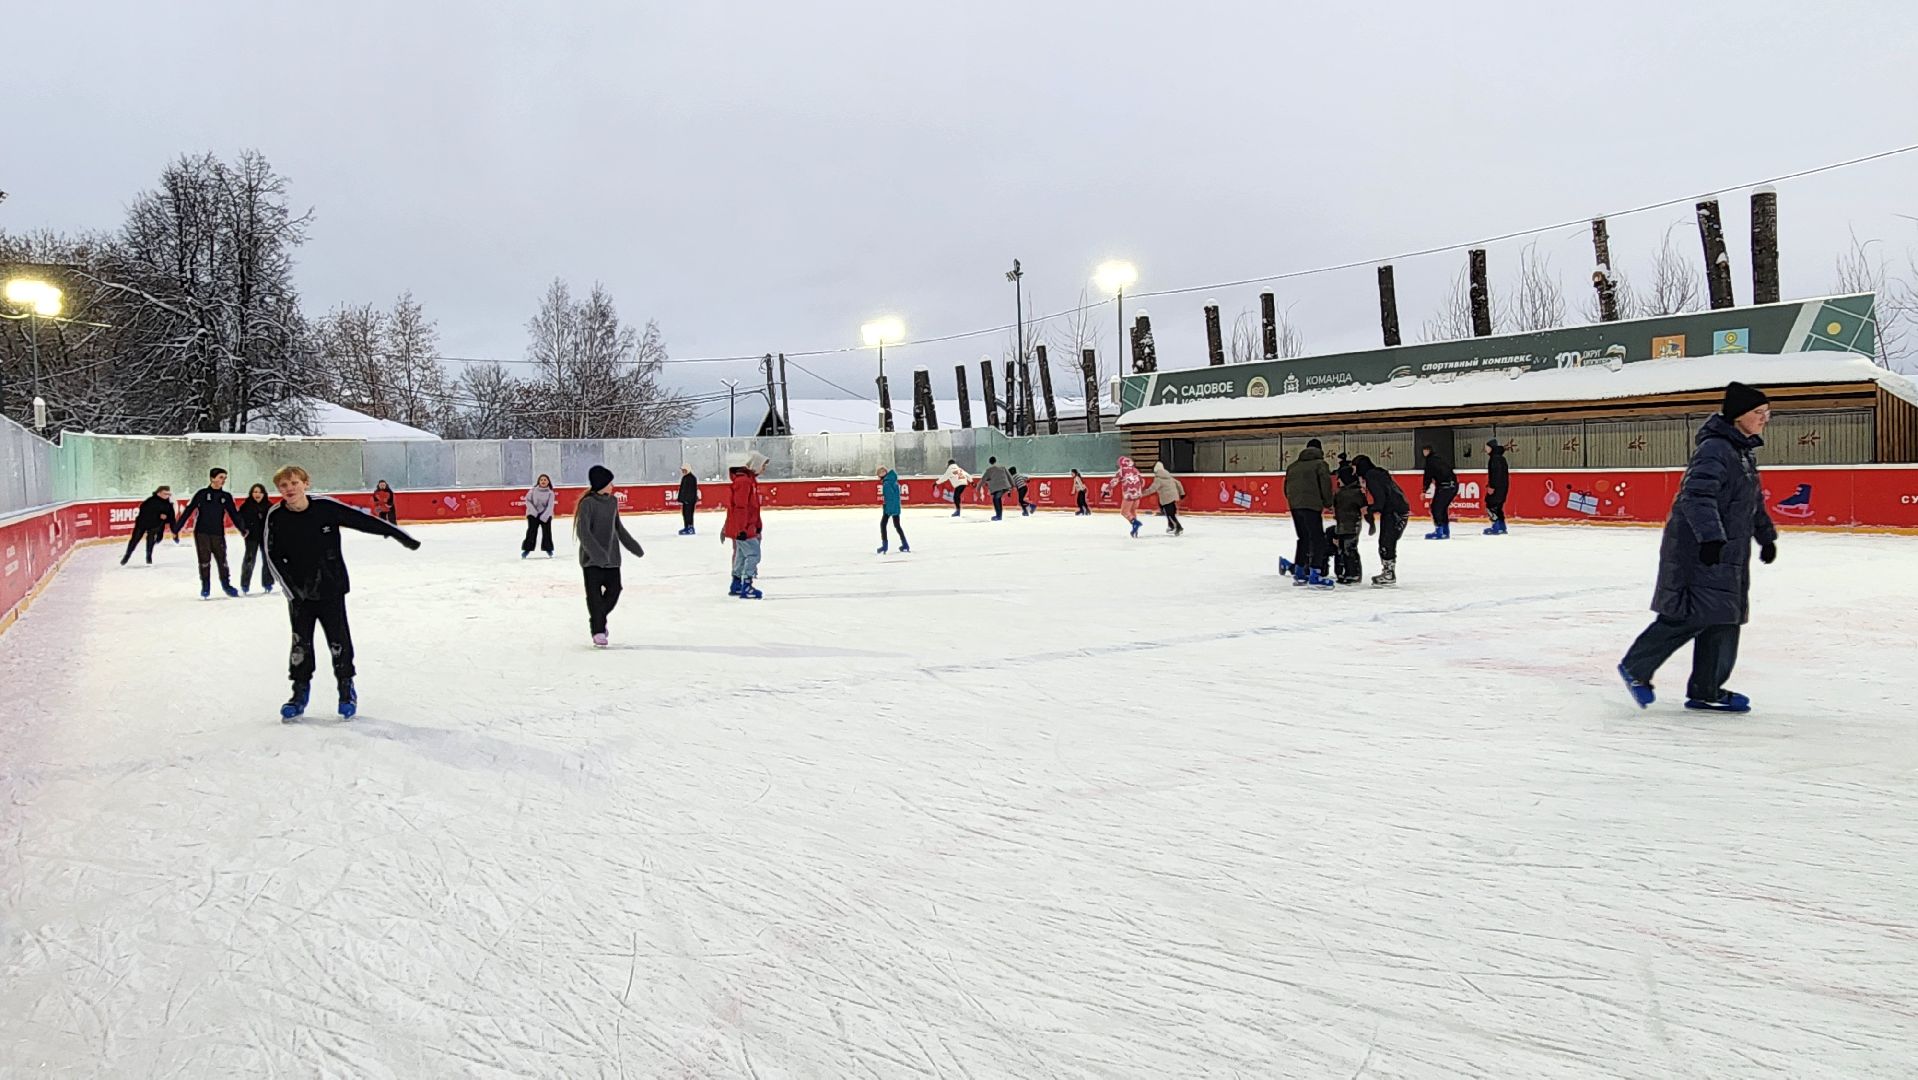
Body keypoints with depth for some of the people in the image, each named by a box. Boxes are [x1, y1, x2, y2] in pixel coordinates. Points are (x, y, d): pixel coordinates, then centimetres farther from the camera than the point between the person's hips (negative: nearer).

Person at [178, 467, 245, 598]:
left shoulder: (226, 496, 4)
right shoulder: (202, 494, -4)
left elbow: (234, 513, 12)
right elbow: (188, 511, -4)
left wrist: (242, 529, 12)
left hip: (218, 533, 2)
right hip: (201, 532, -2)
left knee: (222, 559, 4)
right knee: (204, 561, 1)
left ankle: (226, 584, 18)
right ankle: (205, 587, 11)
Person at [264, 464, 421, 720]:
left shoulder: (325, 507, -12)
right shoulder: (276, 517, -8)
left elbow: (361, 519, -6)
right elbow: (274, 557, -4)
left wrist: (396, 533, -3)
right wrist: (292, 590, -9)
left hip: (331, 588, -1)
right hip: (299, 592, 1)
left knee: (339, 639, 4)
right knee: (301, 642, 8)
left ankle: (347, 688, 20)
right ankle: (301, 690, 23)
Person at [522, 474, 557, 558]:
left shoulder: (550, 493, -3)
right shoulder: (533, 490, -1)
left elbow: (550, 506, -8)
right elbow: (528, 500, -1)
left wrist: (544, 516, -18)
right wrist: (533, 511, -12)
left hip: (545, 515, 0)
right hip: (533, 514, 0)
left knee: (547, 531, 0)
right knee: (531, 531, -5)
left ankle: (548, 548, 14)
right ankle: (527, 549, -2)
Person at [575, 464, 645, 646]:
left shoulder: (613, 501, 8)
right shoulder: (588, 503, -13)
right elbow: (582, 531, -21)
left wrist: (633, 546, 23)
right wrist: (597, 552, -31)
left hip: (611, 556, 6)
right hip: (592, 558, -6)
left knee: (614, 589, 4)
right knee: (595, 595, -1)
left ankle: (598, 619, 29)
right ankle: (598, 630, 12)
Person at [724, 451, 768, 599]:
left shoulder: (750, 480, 15)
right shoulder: (743, 481, -18)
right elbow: (740, 507, -22)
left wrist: (758, 525, 24)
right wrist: (742, 529, -24)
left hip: (748, 527, 11)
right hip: (742, 528, -11)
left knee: (742, 554, 17)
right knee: (753, 554, -12)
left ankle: (737, 585, 27)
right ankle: (746, 587, -13)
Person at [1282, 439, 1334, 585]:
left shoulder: (1293, 466, 18)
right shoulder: (1320, 464, -1)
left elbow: (1287, 487, 18)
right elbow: (1325, 485, -8)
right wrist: (1328, 503, 4)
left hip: (1295, 506, 7)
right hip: (1311, 506, -7)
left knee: (1303, 539, 18)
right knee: (1317, 539, -2)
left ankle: (1298, 572, 19)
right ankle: (1315, 574, -9)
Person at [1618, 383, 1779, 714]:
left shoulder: (1746, 451, 17)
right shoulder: (1715, 448, -15)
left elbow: (1754, 501, 30)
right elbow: (1697, 495, -27)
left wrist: (1767, 536, 33)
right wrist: (1710, 536, -36)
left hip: (1729, 553, 10)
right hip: (1698, 551, -10)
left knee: (1725, 619, 9)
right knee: (1690, 616, -10)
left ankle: (1706, 690, 17)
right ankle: (1635, 668, 5)